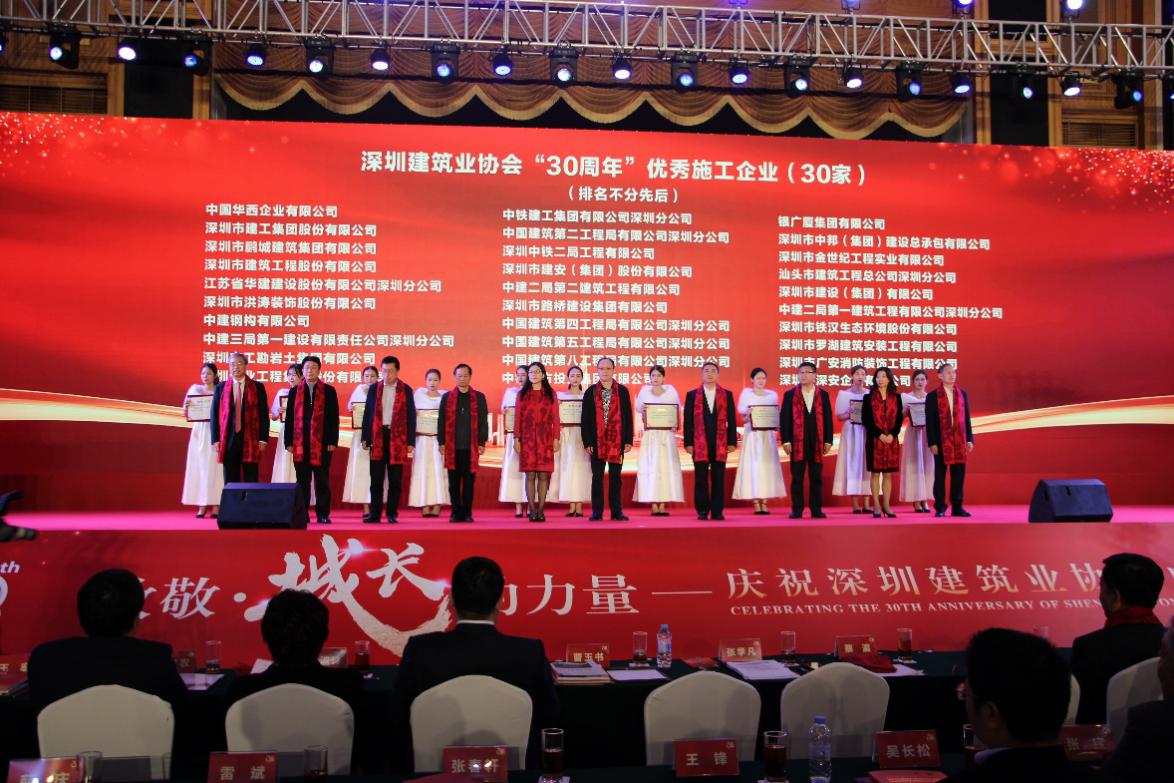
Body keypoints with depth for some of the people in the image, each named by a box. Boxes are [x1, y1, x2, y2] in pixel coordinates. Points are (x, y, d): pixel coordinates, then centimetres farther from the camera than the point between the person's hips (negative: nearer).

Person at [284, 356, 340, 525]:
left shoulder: (329, 391, 5)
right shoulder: (294, 391, 11)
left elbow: (334, 418, 2)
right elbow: (289, 418, 9)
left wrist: (333, 441, -5)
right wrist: (289, 442, 2)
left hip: (322, 443, -2)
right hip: (300, 443, 2)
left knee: (322, 481, 3)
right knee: (302, 481, 5)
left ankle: (322, 514, 8)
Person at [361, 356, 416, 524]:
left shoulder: (406, 390, 3)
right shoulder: (374, 389, 8)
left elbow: (411, 416, 2)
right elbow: (367, 414, 8)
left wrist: (411, 442, -3)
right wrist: (365, 438, 2)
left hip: (397, 438, -1)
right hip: (377, 437, 2)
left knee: (395, 480, 3)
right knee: (376, 479, 4)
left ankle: (392, 513, 10)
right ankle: (375, 513, 9)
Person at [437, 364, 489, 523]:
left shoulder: (479, 397, 8)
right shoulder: (447, 397, 9)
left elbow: (483, 421, 6)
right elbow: (441, 421, 8)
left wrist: (482, 443, -1)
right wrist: (441, 442, 0)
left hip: (471, 447, -1)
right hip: (452, 447, 1)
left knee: (469, 482, 2)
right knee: (454, 482, 3)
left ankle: (467, 513, 10)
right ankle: (455, 513, 10)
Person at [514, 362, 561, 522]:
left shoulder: (550, 393, 8)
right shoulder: (522, 394, 9)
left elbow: (555, 418, 5)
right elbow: (518, 418, 7)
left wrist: (556, 438, -2)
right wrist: (516, 438, 0)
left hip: (545, 439, 0)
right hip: (527, 439, 0)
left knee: (543, 475, -2)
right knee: (530, 475, -1)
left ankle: (541, 510, 3)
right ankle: (532, 510, 2)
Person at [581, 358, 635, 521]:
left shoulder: (623, 391, 4)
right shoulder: (590, 392, 3)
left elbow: (628, 416, 4)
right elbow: (585, 419, 2)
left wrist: (628, 440, -1)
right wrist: (587, 442, -5)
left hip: (617, 440, 0)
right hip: (597, 441, 0)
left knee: (616, 477, 5)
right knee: (597, 477, 4)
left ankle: (617, 511, 11)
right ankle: (597, 512, 10)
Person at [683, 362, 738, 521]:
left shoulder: (727, 395, 10)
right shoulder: (692, 395, 7)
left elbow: (731, 420, 7)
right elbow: (688, 421, 4)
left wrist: (732, 442, 0)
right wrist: (688, 443, -3)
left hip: (720, 443, 1)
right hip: (700, 443, -1)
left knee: (718, 478, 2)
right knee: (701, 478, 0)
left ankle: (717, 511, 9)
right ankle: (702, 511, 8)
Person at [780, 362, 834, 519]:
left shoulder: (823, 395, 8)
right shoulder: (790, 394, 5)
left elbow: (828, 418, 7)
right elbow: (784, 418, 1)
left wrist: (828, 441, 1)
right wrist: (785, 441, -6)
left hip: (817, 442, 1)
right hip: (797, 442, -1)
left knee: (816, 477, 4)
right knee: (797, 478, 2)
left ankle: (816, 509, 10)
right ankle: (797, 510, 8)